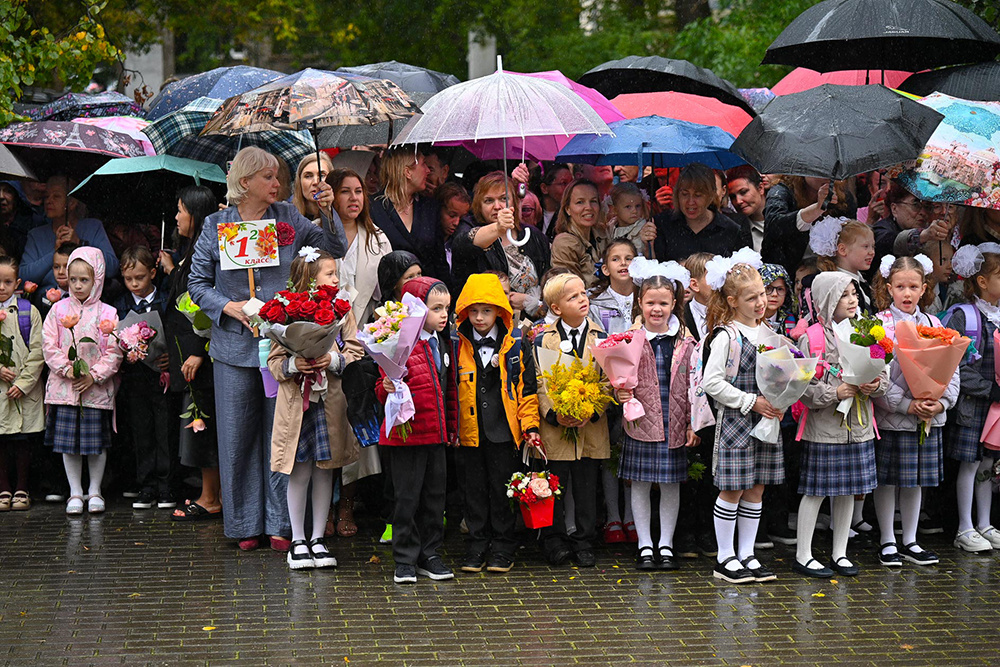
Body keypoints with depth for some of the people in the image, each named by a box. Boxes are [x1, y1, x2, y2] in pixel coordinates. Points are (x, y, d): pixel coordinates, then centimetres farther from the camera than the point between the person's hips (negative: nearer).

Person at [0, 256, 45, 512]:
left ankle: (21, 490, 12)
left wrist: (23, 382, -9)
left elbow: (37, 351, -3)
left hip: (25, 390, -1)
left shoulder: (29, 312, 1)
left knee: (23, 441, 3)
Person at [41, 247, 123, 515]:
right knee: (68, 441, 4)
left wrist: (94, 375, -13)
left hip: (96, 389, -1)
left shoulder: (107, 313, -1)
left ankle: (94, 491, 18)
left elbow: (114, 352, -4)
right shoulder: (58, 310, 4)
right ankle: (75, 492, 15)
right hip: (64, 386, 2)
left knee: (97, 442, 3)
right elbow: (49, 345, 1)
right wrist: (67, 369, -12)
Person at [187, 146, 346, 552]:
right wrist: (230, 308, -8)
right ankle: (246, 523, 14)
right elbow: (197, 283, 7)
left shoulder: (290, 219, 7)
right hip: (235, 346, 0)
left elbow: (335, 250, 9)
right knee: (238, 437, 4)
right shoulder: (216, 226, 4)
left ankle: (280, 523, 10)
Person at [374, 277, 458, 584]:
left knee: (435, 494, 11)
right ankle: (405, 560, 9)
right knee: (407, 497, 0)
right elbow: (382, 391, -9)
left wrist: (452, 426, 21)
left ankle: (429, 555, 21)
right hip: (407, 434, -7)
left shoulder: (443, 343, 11)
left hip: (437, 433, 7)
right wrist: (387, 389, -31)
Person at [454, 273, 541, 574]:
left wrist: (530, 425, -2)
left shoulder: (515, 346, 1)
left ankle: (503, 548, 16)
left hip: (504, 433, -1)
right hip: (468, 433, 1)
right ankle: (476, 546, 19)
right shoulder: (457, 346, 2)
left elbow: (527, 388, 4)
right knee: (474, 490, 8)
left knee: (503, 490, 5)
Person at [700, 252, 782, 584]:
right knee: (732, 490, -1)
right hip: (735, 420, -7)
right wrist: (751, 402, -16)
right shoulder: (727, 336, -12)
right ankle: (725, 559, 8)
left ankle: (746, 554, 18)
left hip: (765, 420, 7)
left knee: (756, 489, 10)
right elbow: (712, 382, -16)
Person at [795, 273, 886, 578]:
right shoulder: (812, 338, -8)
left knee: (848, 491, 12)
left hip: (858, 426, 5)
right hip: (823, 428, -5)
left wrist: (876, 386, -9)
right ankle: (803, 556, 9)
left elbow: (882, 372, 12)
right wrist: (834, 393, -21)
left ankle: (840, 554, 23)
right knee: (816, 492, 0)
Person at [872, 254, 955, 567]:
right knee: (886, 480, 3)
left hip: (929, 419, 4)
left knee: (915, 481, 12)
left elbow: (950, 368, 7)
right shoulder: (879, 324, -6)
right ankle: (887, 542, 15)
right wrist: (906, 405, -20)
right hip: (891, 417, -4)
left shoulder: (934, 325, 8)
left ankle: (910, 542, 22)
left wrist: (942, 402, -9)